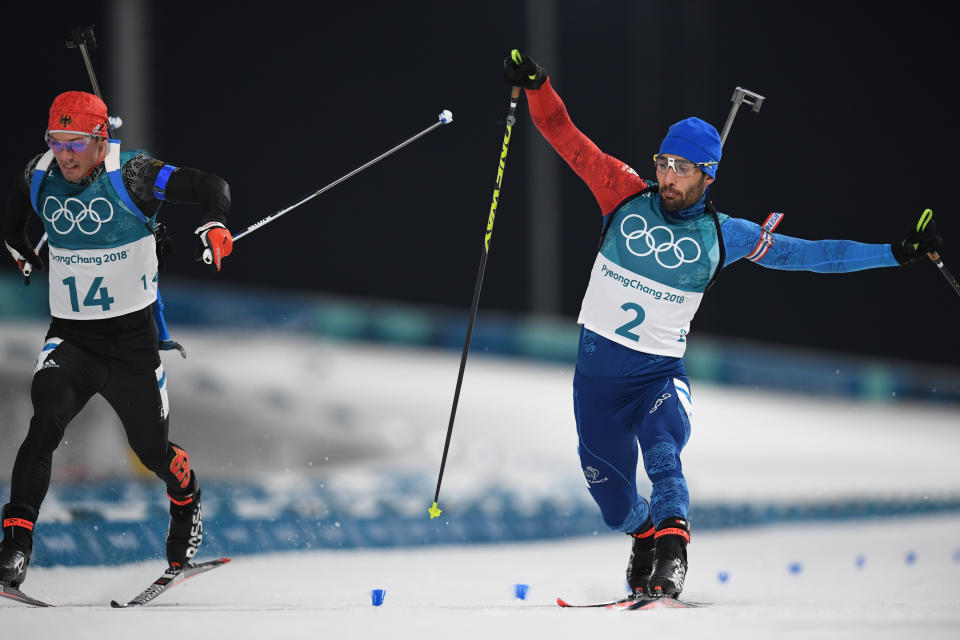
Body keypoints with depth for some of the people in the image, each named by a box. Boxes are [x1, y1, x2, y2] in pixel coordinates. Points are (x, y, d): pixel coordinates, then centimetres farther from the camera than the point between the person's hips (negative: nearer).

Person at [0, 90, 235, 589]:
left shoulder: (130, 175, -16)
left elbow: (210, 187, -15)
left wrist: (214, 227, -32)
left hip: (133, 337, -2)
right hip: (69, 336, 2)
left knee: (151, 447, 11)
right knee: (46, 425, -23)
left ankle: (186, 502, 45)